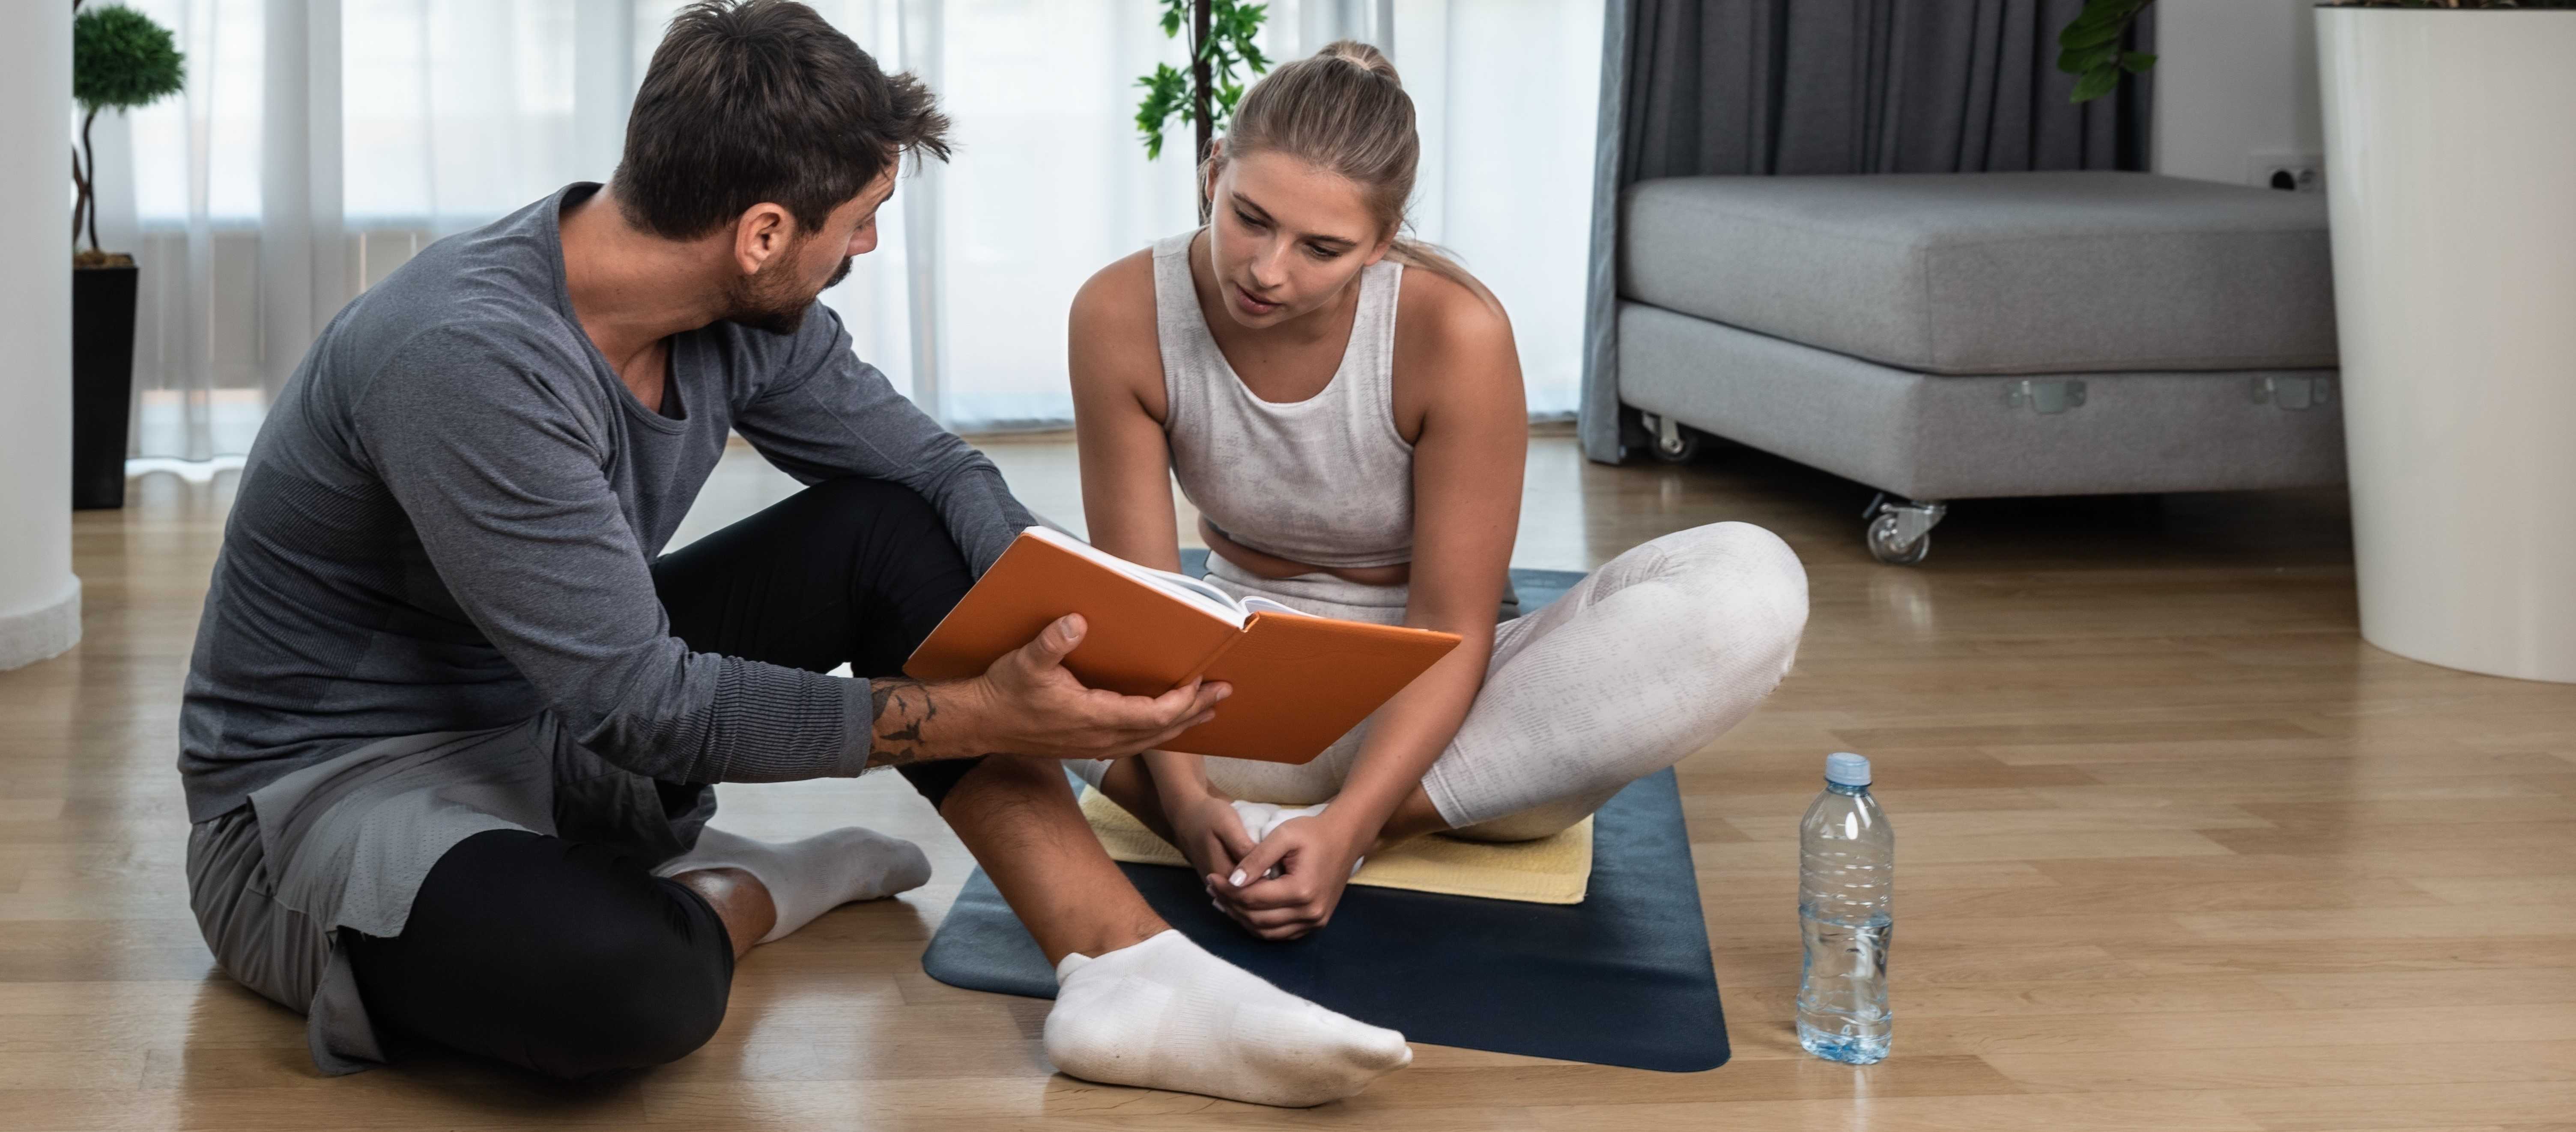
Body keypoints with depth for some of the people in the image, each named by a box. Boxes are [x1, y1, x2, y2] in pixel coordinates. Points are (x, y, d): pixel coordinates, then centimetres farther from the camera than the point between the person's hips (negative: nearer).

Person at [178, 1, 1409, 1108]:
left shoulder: (744, 320, -8)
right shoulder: (468, 359, -31)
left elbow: (935, 466, 4)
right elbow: (645, 706, -29)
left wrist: (1074, 623, -15)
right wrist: (980, 717, -29)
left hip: (569, 730, 8)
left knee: (896, 532, -4)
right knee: (619, 978, -40)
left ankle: (1125, 968, -13)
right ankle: (741, 897, -2)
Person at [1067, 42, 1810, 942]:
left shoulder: (1452, 331, -23)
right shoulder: (1122, 317, -17)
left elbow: (1450, 632, -19)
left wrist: (1345, 827, -33)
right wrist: (1186, 797, -33)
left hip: (1425, 705, -1)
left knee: (1752, 587, -30)